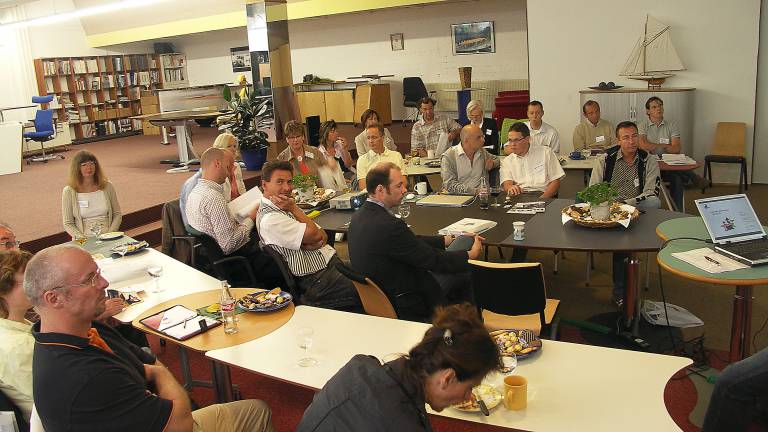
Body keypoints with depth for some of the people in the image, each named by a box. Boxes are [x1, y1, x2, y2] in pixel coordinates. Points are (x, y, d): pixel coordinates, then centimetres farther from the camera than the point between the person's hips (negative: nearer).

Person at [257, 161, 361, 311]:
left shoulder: (286, 206, 14)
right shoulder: (269, 218, -16)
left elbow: (323, 235, 11)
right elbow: (314, 234, -17)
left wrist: (317, 242, -13)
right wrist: (294, 208, -7)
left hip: (332, 261, 9)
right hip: (316, 280, -9)